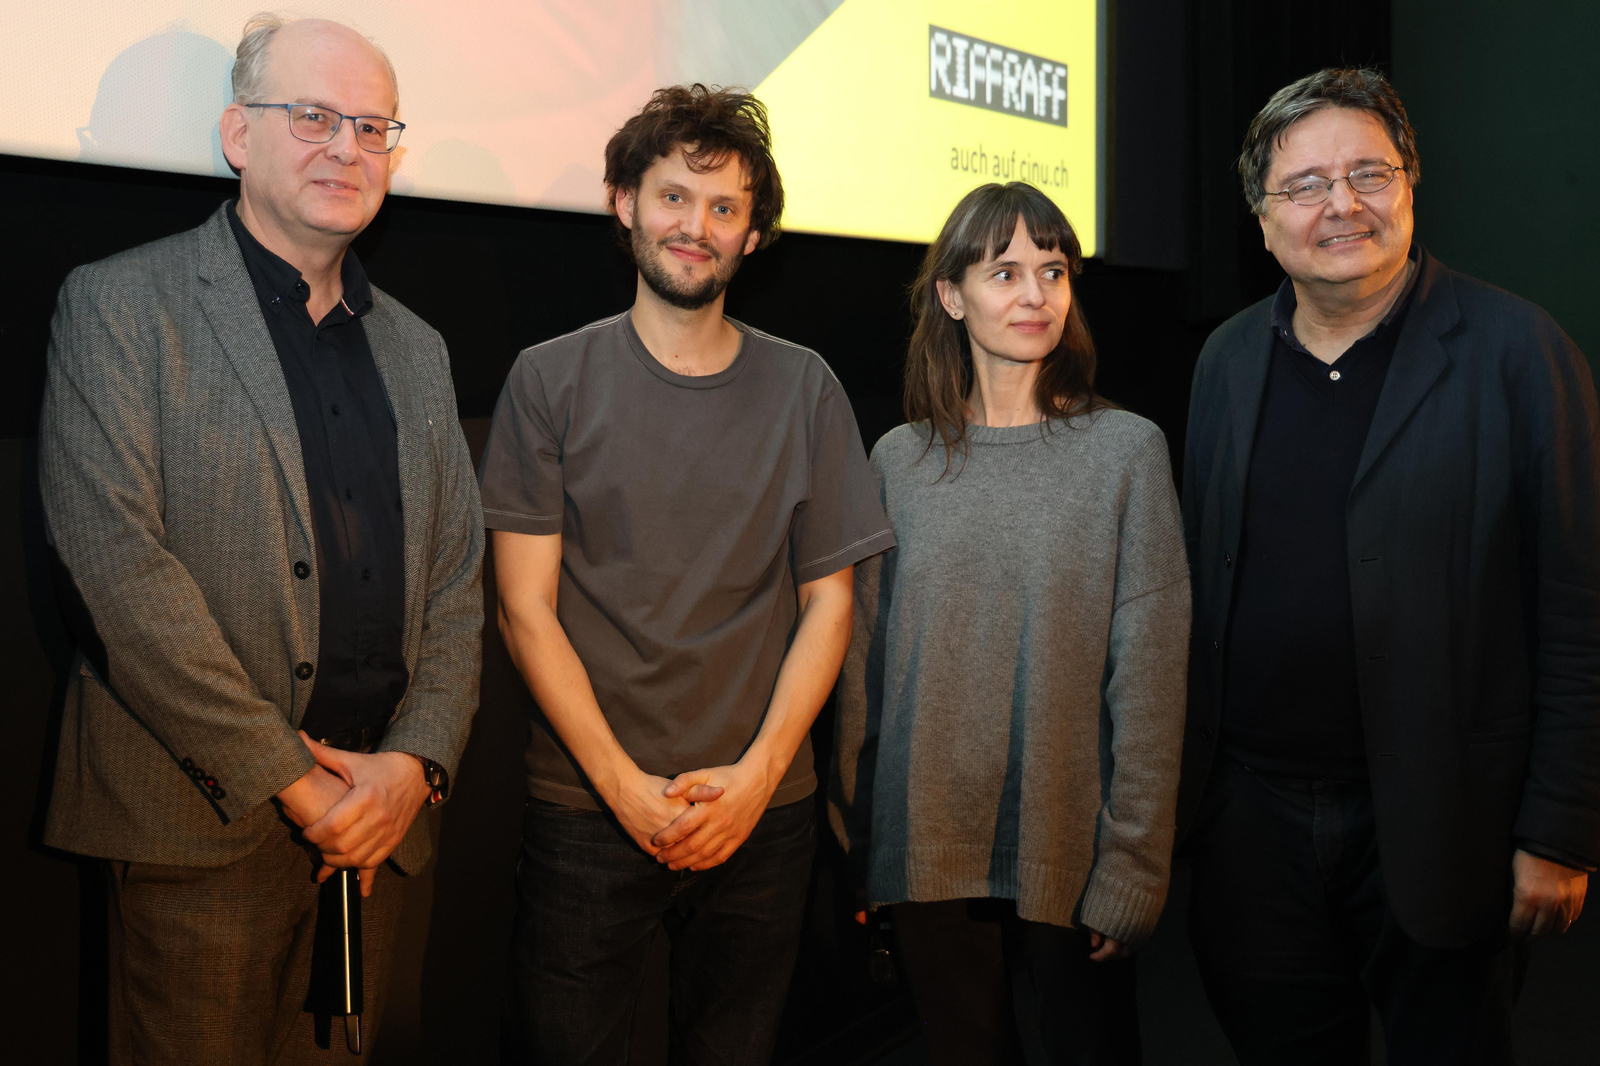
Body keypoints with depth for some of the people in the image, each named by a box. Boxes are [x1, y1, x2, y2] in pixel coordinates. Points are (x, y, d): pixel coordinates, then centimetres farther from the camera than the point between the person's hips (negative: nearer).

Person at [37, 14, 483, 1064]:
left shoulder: (414, 348, 14)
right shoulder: (119, 306, -3)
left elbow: (456, 576, 11)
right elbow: (119, 562, -14)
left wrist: (418, 759, -5)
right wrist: (290, 780, -15)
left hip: (375, 821, 5)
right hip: (204, 824, -4)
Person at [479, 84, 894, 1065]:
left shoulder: (804, 389, 4)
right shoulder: (552, 379, 0)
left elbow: (828, 599, 3)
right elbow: (527, 606, -3)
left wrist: (758, 772, -9)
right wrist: (622, 783, -12)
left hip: (761, 811, 2)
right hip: (587, 806, -1)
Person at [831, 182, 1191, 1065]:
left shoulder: (1126, 449, -4)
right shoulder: (900, 460, 3)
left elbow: (1149, 681, -6)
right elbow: (864, 661, 7)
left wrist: (1132, 867, -8)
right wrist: (852, 840, 7)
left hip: (1067, 860, -2)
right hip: (927, 854, 2)